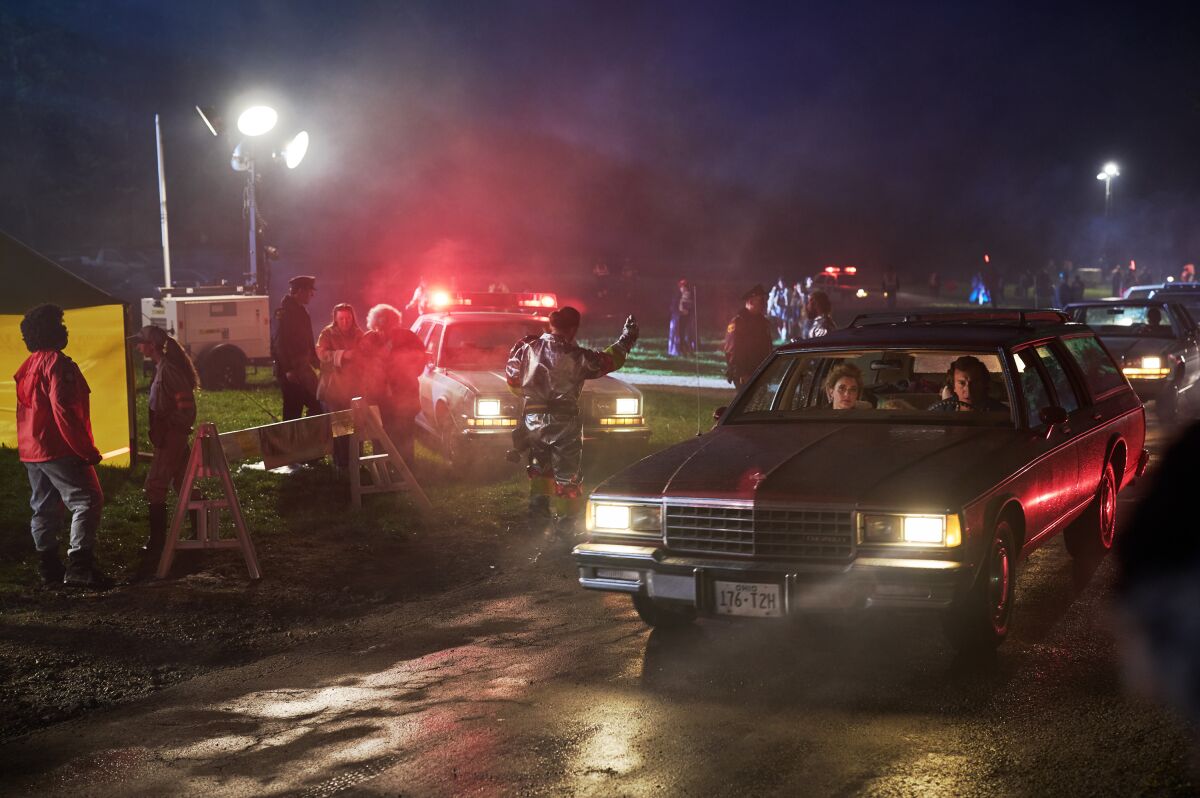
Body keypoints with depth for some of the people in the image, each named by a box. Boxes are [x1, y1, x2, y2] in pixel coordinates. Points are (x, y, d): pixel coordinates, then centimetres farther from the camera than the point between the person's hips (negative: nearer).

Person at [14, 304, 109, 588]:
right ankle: (79, 566, -18)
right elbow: (63, 410, -22)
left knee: (44, 507, 14)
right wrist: (87, 450, -20)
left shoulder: (28, 365, 15)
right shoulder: (56, 363, -15)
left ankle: (49, 567, 18)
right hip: (58, 450, -10)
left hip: (31, 451, 10)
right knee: (87, 501, -10)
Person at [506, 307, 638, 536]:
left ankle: (538, 512, 21)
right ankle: (565, 523, 8)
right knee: (567, 474, 7)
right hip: (564, 420, -4)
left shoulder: (526, 348, -4)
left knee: (539, 468, 24)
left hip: (533, 419, 4)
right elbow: (608, 360, 0)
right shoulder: (576, 357, -14)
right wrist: (626, 340, 17)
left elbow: (512, 377, 6)